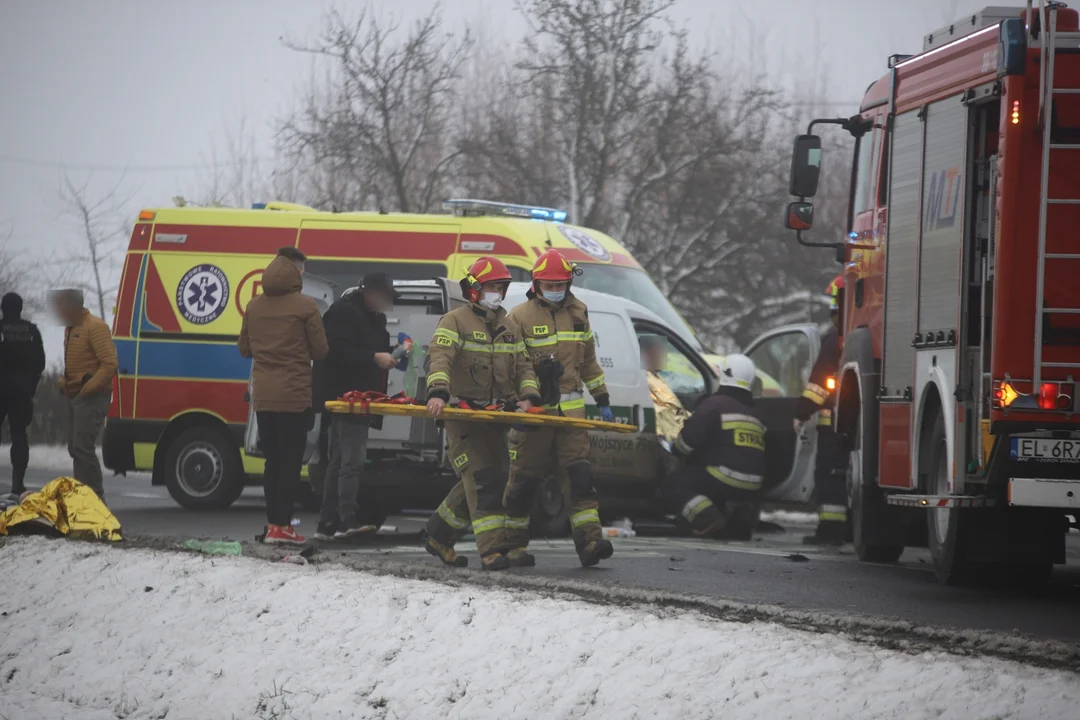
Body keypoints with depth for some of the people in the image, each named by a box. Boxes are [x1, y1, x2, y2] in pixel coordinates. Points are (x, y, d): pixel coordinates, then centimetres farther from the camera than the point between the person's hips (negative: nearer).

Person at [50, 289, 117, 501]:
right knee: (75, 448, 11)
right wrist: (64, 382, 7)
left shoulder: (95, 327, -14)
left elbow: (110, 364, -20)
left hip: (92, 397, -10)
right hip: (75, 396, 10)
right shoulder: (70, 329, 15)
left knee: (83, 448, -17)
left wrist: (87, 387, -20)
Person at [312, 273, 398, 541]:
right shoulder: (344, 312, -11)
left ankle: (327, 523, 14)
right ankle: (348, 519, -23)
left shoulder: (373, 316, 21)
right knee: (353, 458, -17)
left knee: (339, 461, 11)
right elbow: (339, 350, -22)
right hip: (346, 396, -11)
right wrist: (375, 358, -24)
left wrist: (389, 354, 11)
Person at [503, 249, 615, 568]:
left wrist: (603, 400, 19)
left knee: (578, 474, -8)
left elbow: (588, 360, 21)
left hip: (570, 409, 3)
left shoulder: (577, 313, 13)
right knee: (524, 478, 3)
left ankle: (589, 541, -17)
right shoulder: (520, 317, -2)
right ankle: (513, 544, 15)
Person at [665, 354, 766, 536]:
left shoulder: (716, 404, -6)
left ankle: (708, 520, -18)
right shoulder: (754, 413, 19)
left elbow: (689, 438, -10)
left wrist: (677, 449, 15)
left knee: (675, 483, 5)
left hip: (725, 479, -8)